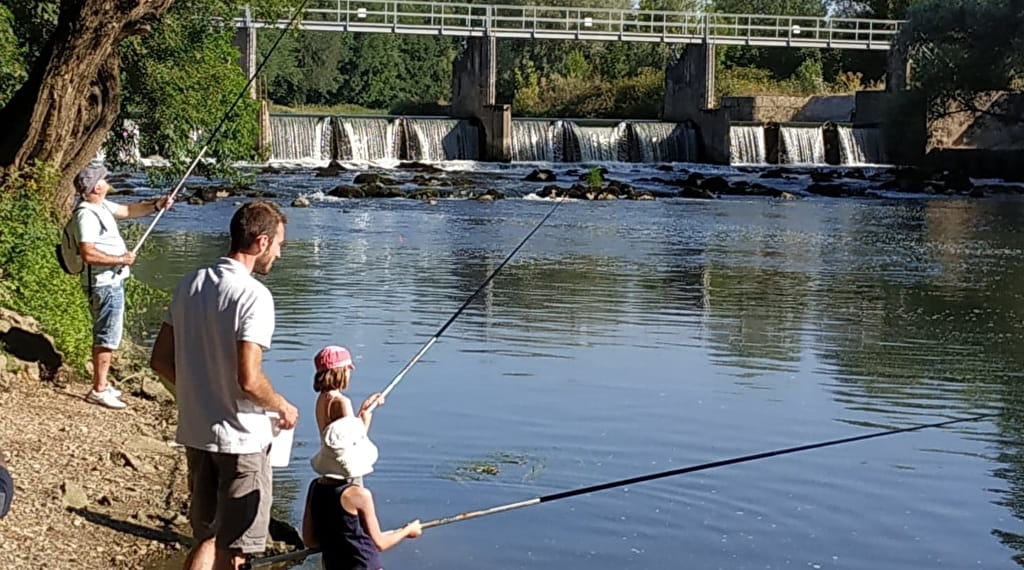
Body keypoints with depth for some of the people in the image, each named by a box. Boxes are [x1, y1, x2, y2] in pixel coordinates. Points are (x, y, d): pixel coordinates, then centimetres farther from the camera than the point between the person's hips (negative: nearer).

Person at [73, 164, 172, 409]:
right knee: (108, 336, -5)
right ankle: (98, 390, 0)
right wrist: (121, 259, -21)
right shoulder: (86, 214, -22)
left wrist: (155, 205, 2)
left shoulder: (102, 205, 7)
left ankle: (102, 384, 29)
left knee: (104, 335, 19)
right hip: (104, 284, -11)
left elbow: (128, 210, 17)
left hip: (111, 281, 11)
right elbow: (88, 254, -29)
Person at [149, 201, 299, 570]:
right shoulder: (254, 295, -18)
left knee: (209, 537, 19)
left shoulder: (190, 285, 4)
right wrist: (283, 408, -6)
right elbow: (249, 380, -24)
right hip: (242, 439, -7)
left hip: (195, 432, 7)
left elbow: (160, 360, 9)